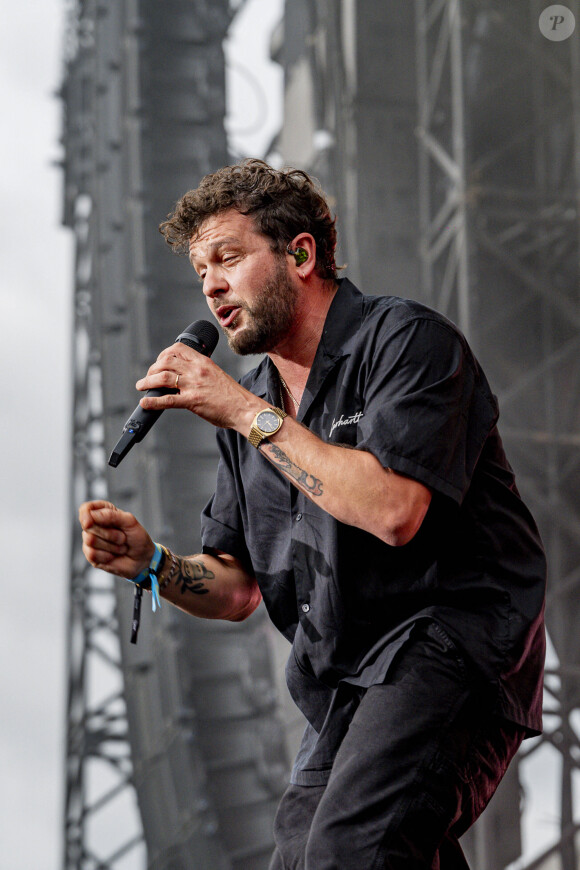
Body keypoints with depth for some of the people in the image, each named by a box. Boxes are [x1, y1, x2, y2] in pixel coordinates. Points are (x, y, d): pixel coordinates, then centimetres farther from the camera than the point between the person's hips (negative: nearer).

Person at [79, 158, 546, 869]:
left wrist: (252, 414, -17)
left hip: (453, 637, -8)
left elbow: (394, 511, -24)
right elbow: (237, 590, 15)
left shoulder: (406, 339, -8)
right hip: (339, 682, 8)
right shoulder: (249, 401, 14)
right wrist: (153, 563, -6)